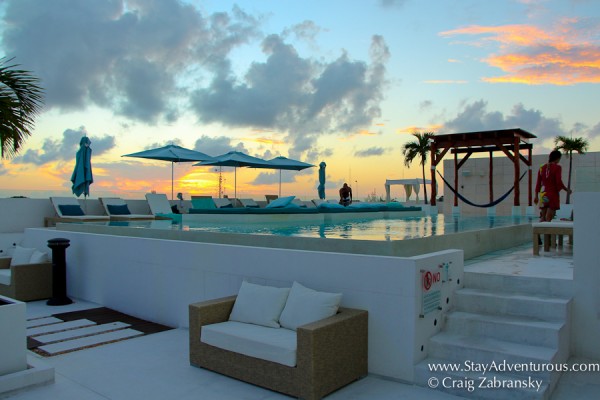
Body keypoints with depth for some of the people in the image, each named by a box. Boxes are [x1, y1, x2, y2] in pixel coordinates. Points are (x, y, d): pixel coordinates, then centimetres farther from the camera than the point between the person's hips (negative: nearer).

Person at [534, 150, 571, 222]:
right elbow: (559, 182, -13)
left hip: (543, 195, 5)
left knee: (542, 218, 10)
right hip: (553, 194, -5)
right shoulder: (557, 167, -7)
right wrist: (567, 189, 3)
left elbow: (538, 183, 8)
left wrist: (536, 196, 12)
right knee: (549, 218, -4)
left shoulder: (542, 168, 8)